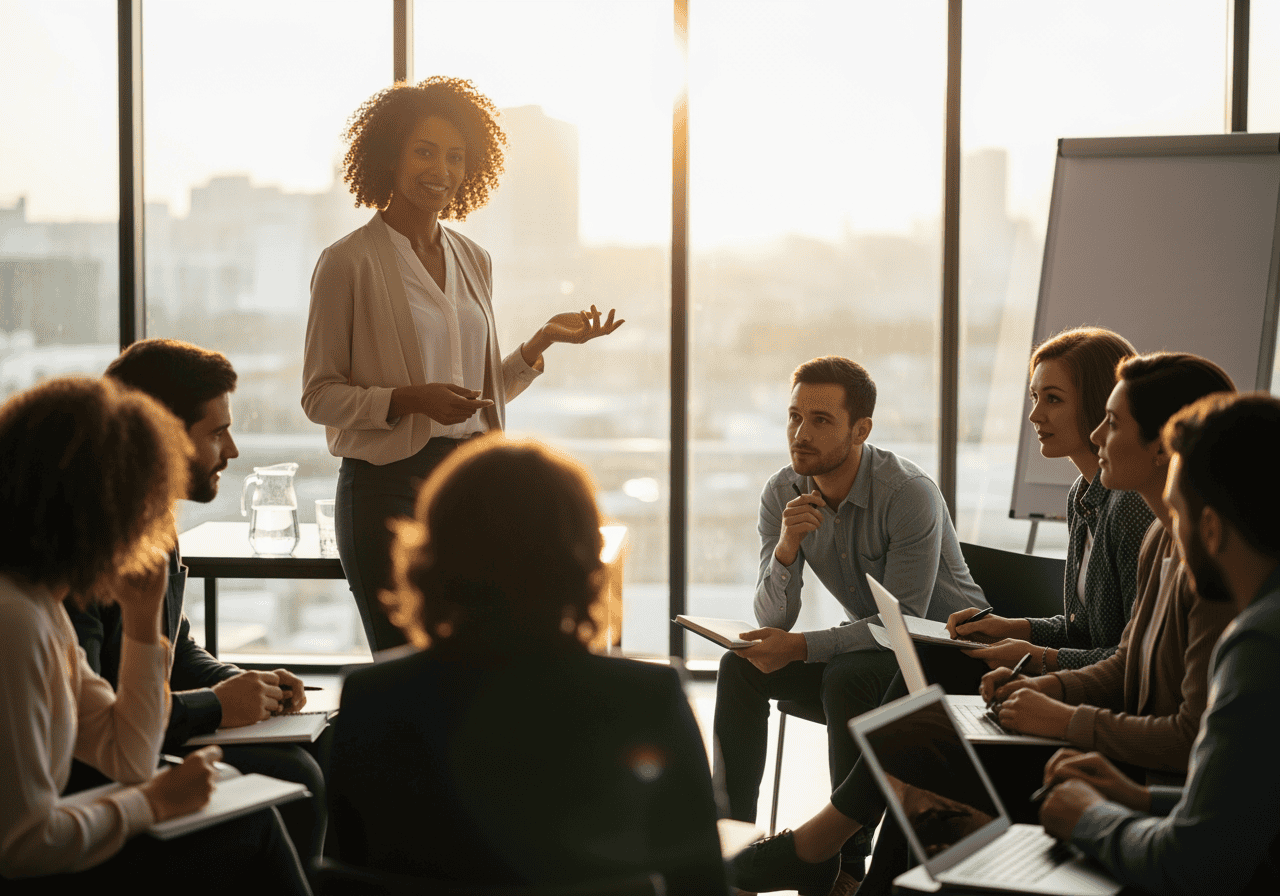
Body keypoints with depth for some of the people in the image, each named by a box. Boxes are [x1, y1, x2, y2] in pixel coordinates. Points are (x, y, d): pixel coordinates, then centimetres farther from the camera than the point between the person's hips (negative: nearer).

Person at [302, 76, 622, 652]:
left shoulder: (474, 262, 13)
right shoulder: (350, 262, -5)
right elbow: (319, 396, -6)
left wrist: (543, 339, 6)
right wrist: (409, 399, -18)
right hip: (388, 486, -5)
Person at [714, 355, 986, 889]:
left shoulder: (909, 495, -25)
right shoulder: (782, 494, -7)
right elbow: (773, 623, -10)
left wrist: (801, 647, -31)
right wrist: (786, 548, -29)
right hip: (869, 642, 6)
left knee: (846, 678, -33)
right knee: (739, 666, -12)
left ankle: (847, 857, -21)